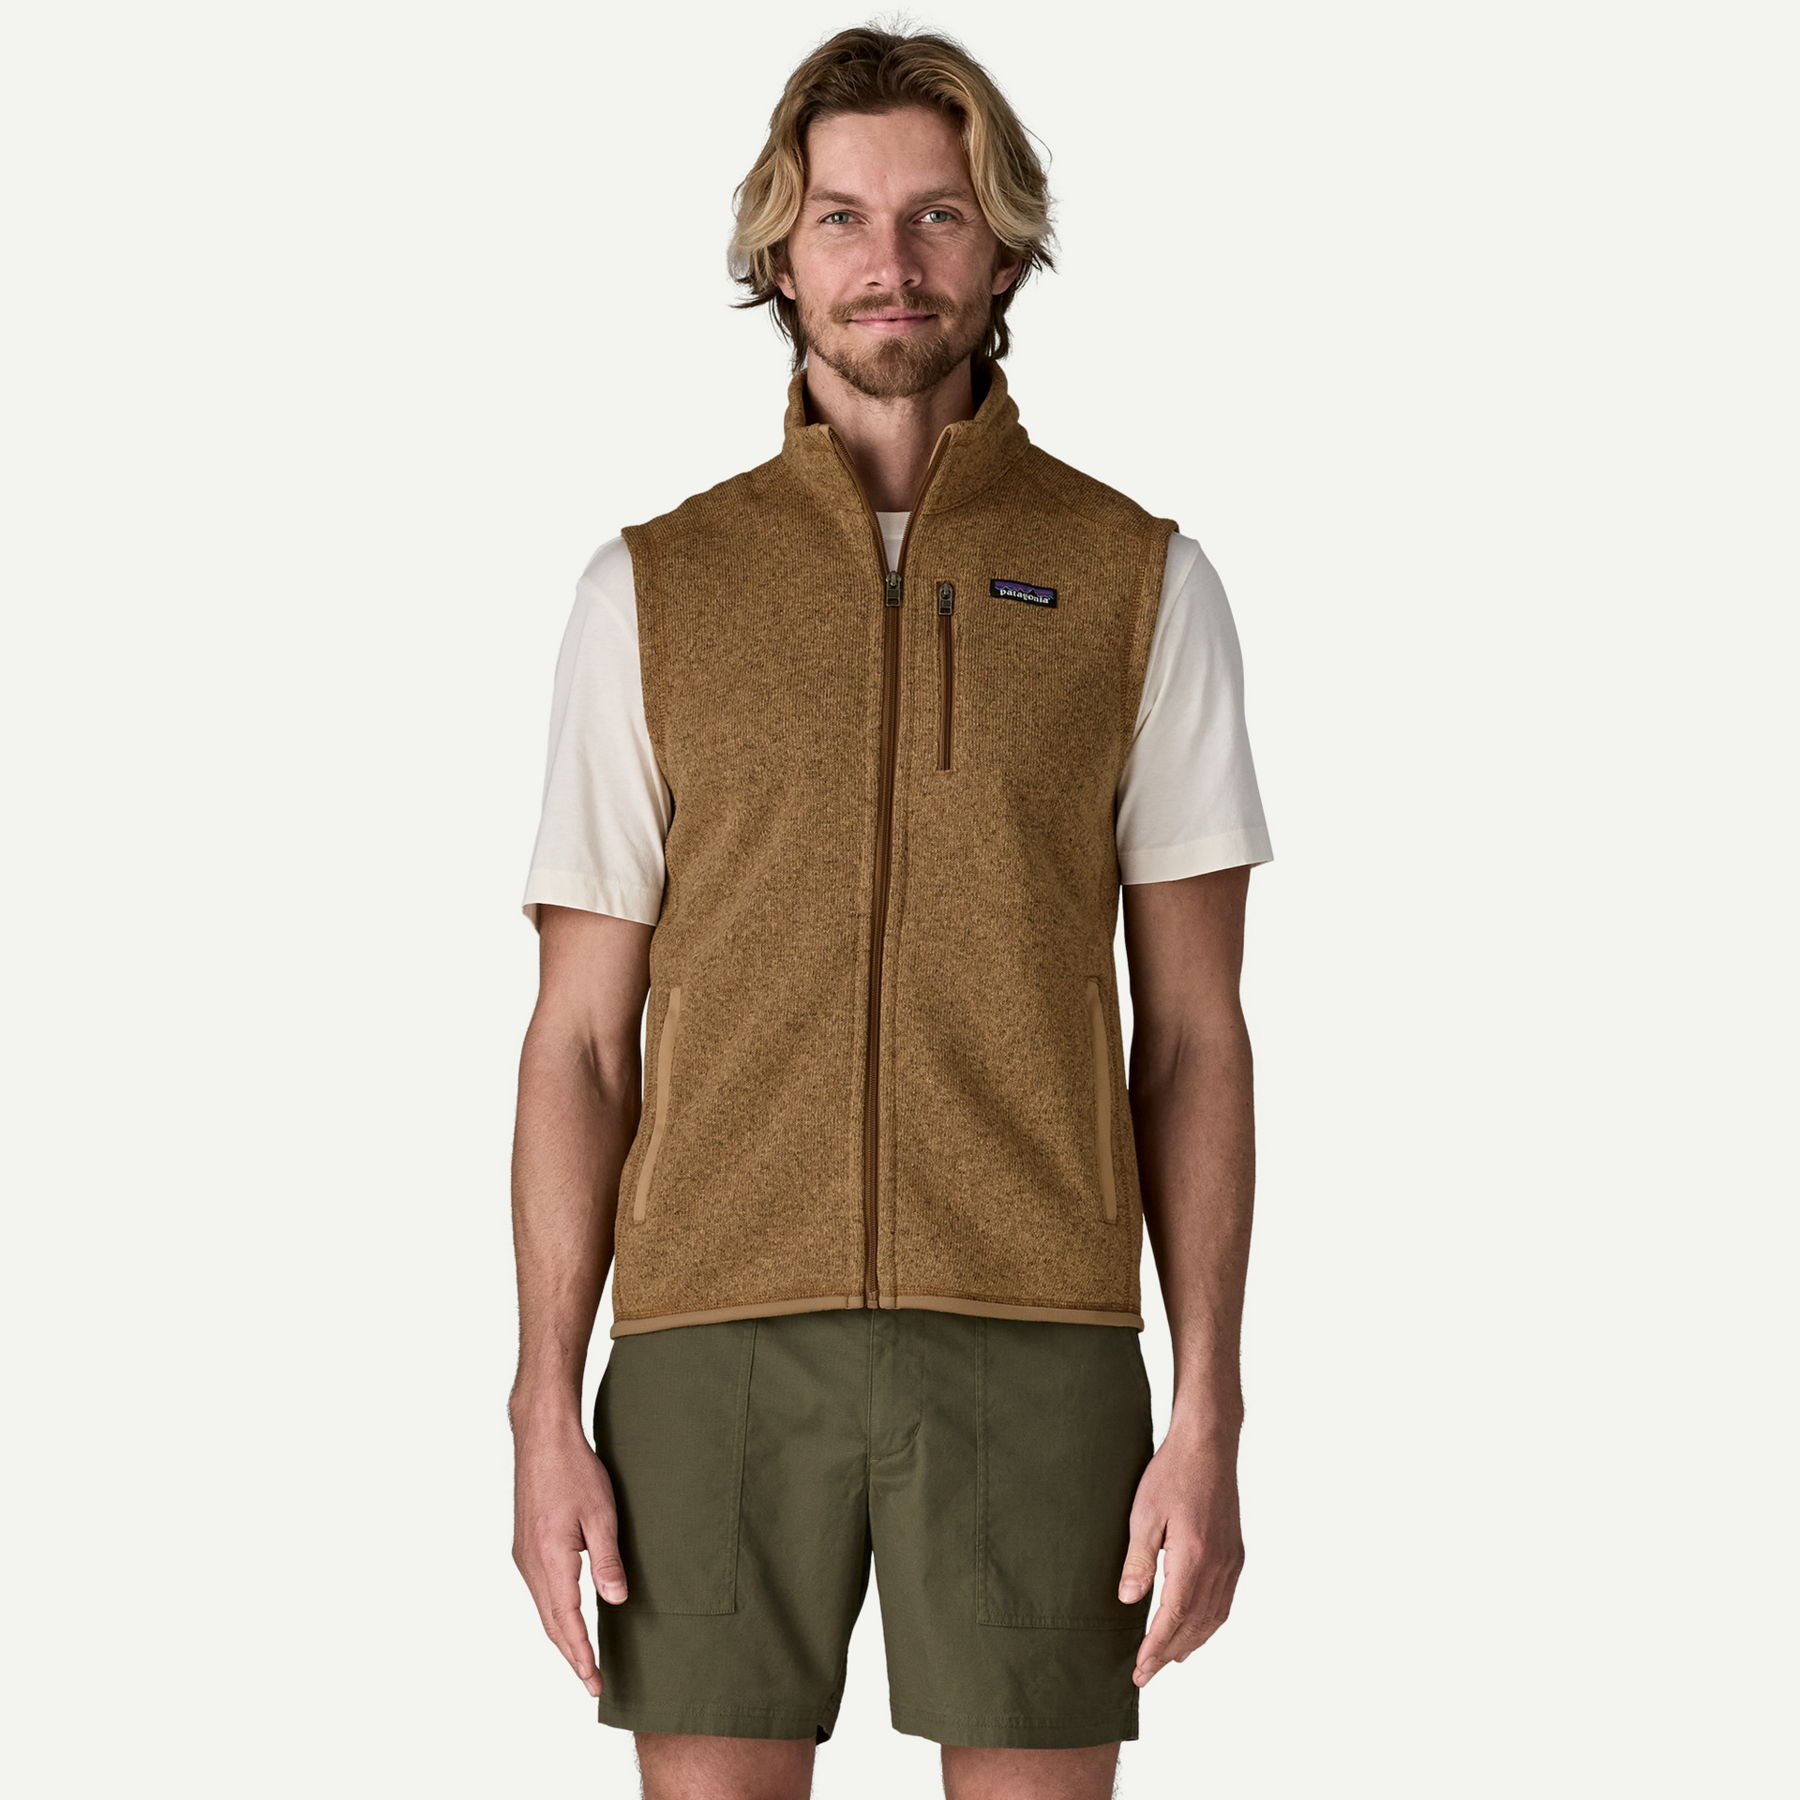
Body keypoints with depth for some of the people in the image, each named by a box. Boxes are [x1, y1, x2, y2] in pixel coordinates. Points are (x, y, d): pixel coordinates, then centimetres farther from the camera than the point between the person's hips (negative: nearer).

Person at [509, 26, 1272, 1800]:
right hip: (717, 1336, 1)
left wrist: (1210, 1414, -3)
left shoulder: (1141, 584, 6)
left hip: (1031, 1345, 0)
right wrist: (547, 1412, -1)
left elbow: (1191, 1033, 5)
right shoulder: (652, 590, 8)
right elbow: (582, 1038, 7)